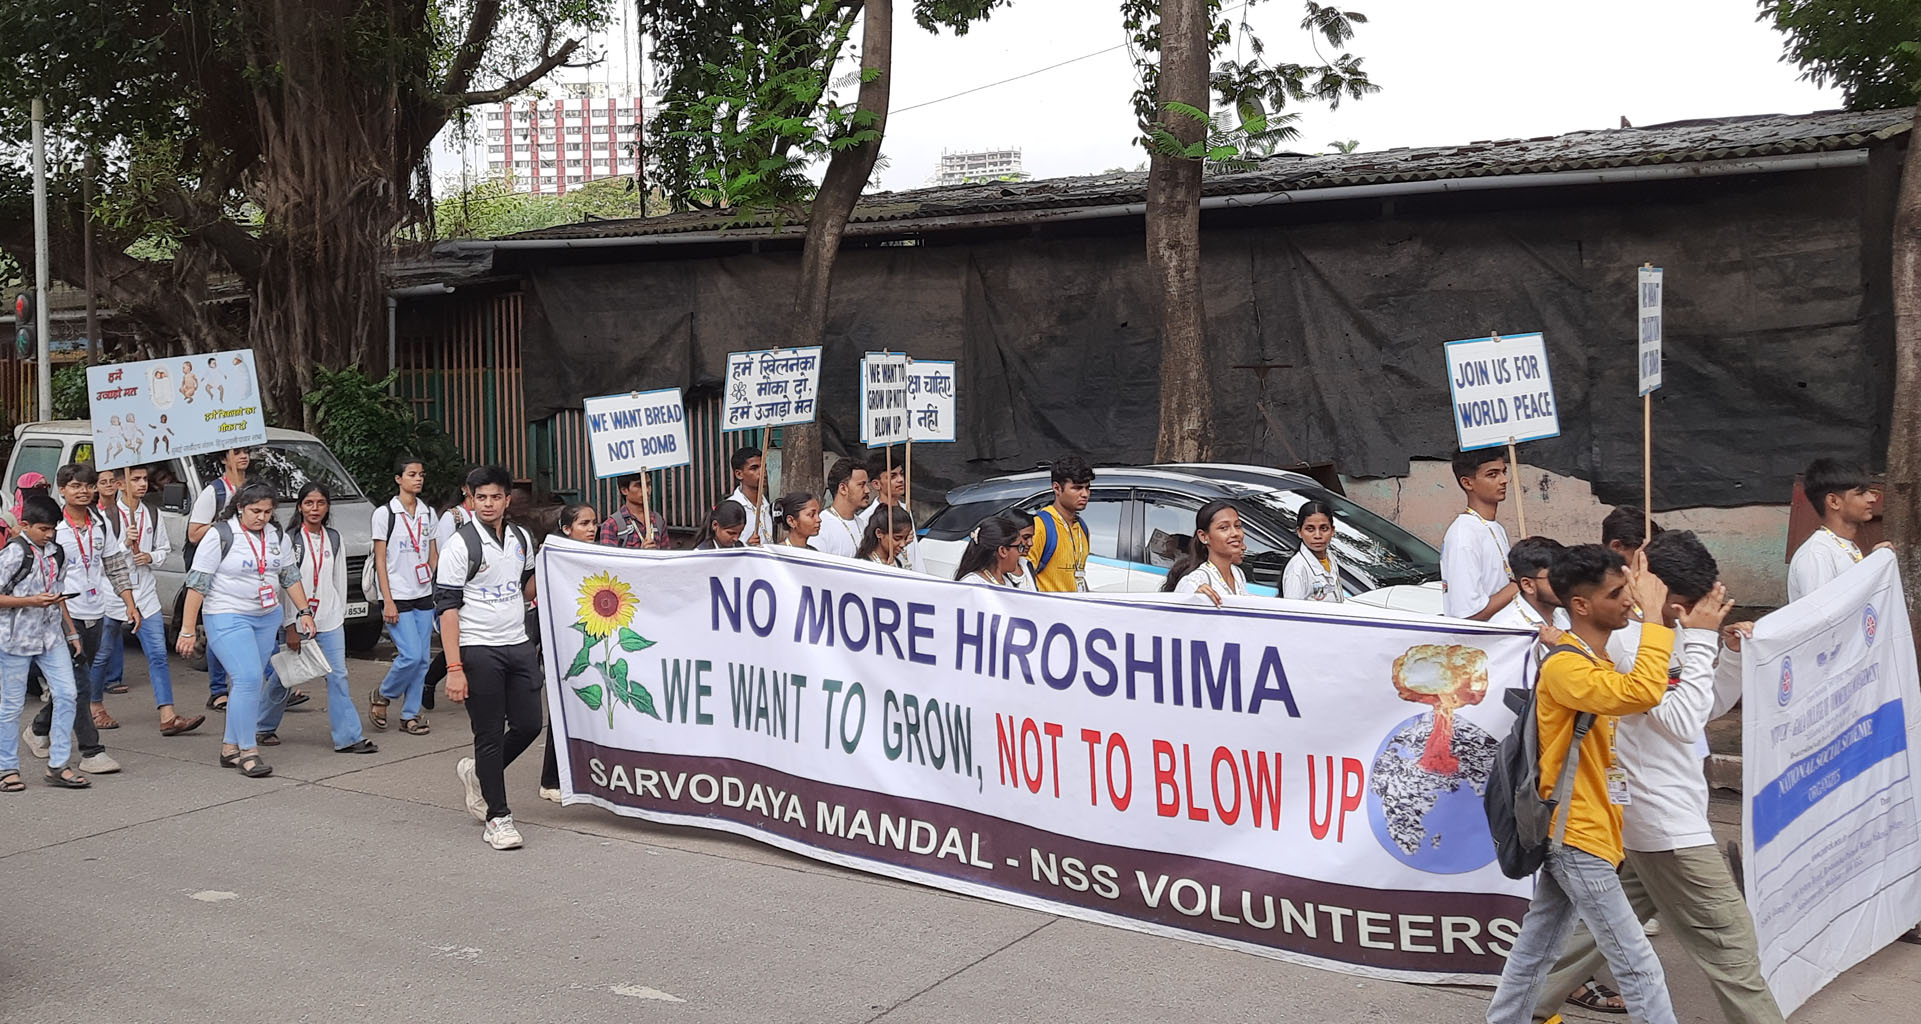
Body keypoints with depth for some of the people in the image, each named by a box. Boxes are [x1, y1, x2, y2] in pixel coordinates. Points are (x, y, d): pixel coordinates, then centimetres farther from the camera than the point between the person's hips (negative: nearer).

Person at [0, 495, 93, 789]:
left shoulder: (56, 553, 9)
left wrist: (72, 633, 17)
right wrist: (31, 601, -22)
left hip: (51, 636, 6)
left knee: (67, 694, -1)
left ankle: (58, 765, 6)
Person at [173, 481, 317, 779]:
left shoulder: (277, 535, 6)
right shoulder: (221, 535, -12)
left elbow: (291, 576, 15)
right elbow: (197, 584, -12)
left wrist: (304, 612, 9)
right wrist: (188, 630, -15)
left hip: (267, 618, 6)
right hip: (228, 618, -6)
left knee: (253, 683, 8)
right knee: (248, 678, -16)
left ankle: (230, 748, 18)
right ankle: (248, 751, -8)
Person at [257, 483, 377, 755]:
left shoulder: (334, 538, 8)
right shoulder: (290, 539, -7)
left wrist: (340, 615, 12)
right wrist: (290, 627, -12)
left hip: (330, 621, 4)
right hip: (296, 620, -3)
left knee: (338, 676, -4)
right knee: (283, 677, 8)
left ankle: (348, 737, -5)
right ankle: (264, 728, 29)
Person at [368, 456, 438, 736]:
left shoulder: (428, 512, 10)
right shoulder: (384, 514, -5)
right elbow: (380, 560, -6)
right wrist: (388, 601, -12)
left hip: (424, 596, 5)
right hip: (397, 597, -5)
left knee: (423, 659, 4)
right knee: (411, 656, -13)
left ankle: (410, 715, 14)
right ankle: (381, 696, 12)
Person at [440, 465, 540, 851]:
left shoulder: (522, 540, 9)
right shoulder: (460, 544, -9)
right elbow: (447, 606, -12)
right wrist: (454, 668, -17)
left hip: (519, 645, 6)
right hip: (478, 650, -6)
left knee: (528, 725, 6)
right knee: (490, 735, -1)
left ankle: (478, 773, 32)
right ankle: (497, 817, 10)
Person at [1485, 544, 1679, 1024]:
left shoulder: (1593, 661, 10)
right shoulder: (1564, 668, -22)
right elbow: (1642, 693, -38)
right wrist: (1654, 616, -28)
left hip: (1573, 835, 10)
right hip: (1580, 839, -10)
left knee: (1536, 949, 16)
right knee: (1637, 965, -2)